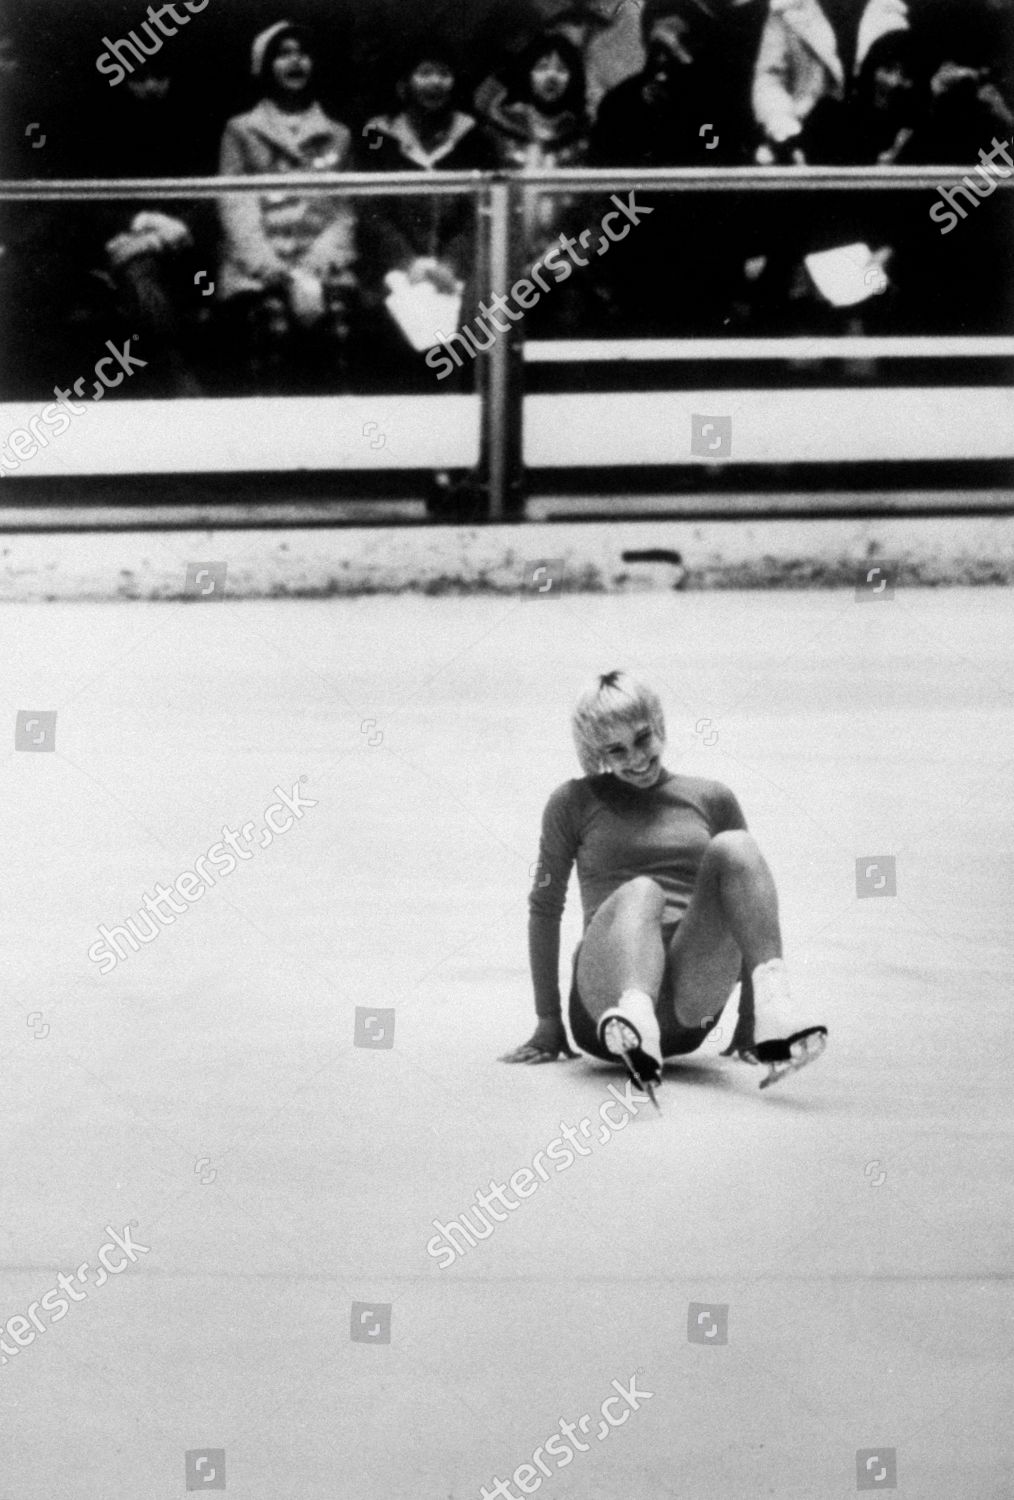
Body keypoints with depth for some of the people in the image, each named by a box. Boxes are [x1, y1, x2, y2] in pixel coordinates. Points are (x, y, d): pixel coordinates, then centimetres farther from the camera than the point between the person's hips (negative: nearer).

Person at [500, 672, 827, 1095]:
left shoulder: (711, 800, 18)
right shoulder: (574, 802, 13)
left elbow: (749, 908, 21)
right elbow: (545, 908, 13)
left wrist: (749, 1020, 15)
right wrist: (548, 1022, 9)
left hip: (691, 1007, 2)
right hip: (605, 1000, -2)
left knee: (734, 847, -21)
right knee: (641, 892, -33)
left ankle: (774, 1014, -42)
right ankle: (633, 1023, -64)